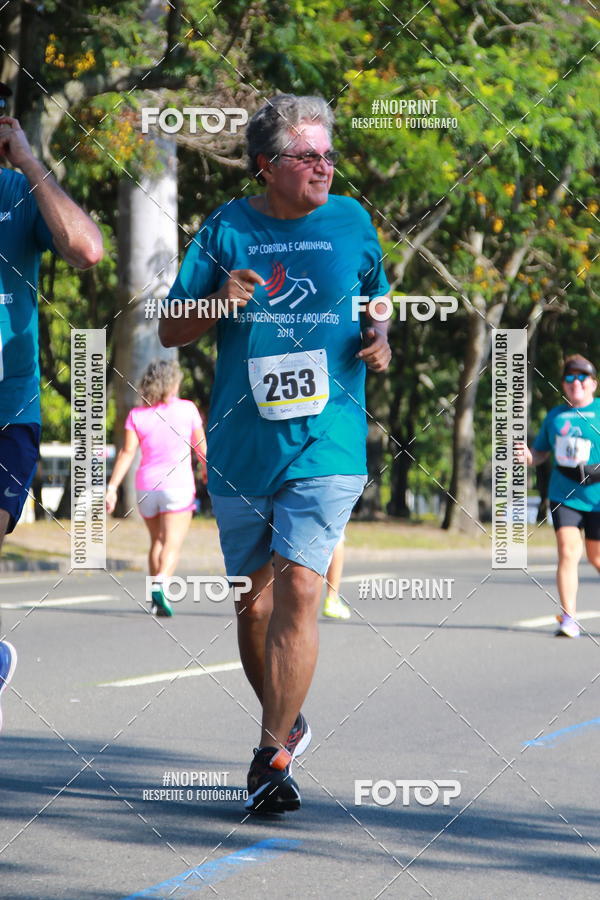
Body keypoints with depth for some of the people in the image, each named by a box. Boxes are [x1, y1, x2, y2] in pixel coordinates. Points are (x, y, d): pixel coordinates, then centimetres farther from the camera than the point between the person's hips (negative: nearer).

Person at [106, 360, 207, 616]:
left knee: (157, 541, 19)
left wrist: (112, 486, -9)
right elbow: (201, 448, 4)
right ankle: (160, 584, -35)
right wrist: (206, 469, 23)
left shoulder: (137, 415, 2)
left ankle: (156, 601, 18)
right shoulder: (187, 409, -2)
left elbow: (127, 452, -7)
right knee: (173, 543, -10)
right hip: (177, 484, -3)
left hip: (146, 485, 4)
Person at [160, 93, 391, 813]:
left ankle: (273, 756, -13)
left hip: (326, 444, -1)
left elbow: (376, 305, 22)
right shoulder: (227, 228, 3)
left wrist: (379, 343, 0)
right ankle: (285, 722, 33)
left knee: (297, 588, -16)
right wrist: (219, 302, -14)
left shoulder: (352, 223, 6)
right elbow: (170, 331, 5)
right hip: (240, 448, 2)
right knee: (252, 600, 10)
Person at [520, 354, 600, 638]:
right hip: (564, 494, 2)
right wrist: (526, 455, -4)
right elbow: (540, 453, 18)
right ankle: (568, 618, -10)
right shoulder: (555, 415, 10)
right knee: (567, 552, -12)